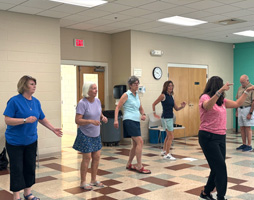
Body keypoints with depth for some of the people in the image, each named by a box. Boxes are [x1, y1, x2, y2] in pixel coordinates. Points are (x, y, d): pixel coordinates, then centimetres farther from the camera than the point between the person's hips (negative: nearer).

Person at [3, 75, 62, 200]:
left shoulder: (36, 102, 5)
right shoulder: (14, 101, -14)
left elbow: (42, 119, 15)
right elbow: (7, 120, -19)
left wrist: (53, 129, 10)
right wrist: (25, 120, -27)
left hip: (31, 141, 6)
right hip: (15, 142, -6)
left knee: (30, 167, 12)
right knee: (17, 169, 0)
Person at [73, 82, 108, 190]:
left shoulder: (97, 101, 4)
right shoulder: (82, 103, -18)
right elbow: (77, 120, -21)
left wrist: (103, 118, -5)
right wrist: (91, 121, -32)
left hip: (96, 134, 7)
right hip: (85, 135, -7)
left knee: (97, 157, 10)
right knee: (87, 158, -2)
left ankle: (93, 180, 25)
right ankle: (83, 182, 13)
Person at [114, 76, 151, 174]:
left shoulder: (137, 95, 17)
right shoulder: (126, 95, -4)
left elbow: (140, 108, 26)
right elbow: (117, 108, -6)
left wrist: (143, 114, 5)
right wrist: (116, 120, -17)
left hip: (136, 121, 8)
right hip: (129, 121, -8)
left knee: (135, 144, 11)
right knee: (140, 141, -15)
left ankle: (129, 164, 25)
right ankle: (139, 166, -9)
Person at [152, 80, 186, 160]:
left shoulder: (171, 96, 11)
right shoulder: (163, 95, -10)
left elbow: (176, 108, 11)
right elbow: (154, 104, -8)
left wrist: (182, 106, -8)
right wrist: (154, 113, -6)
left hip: (170, 118, 8)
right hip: (166, 118, -8)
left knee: (168, 136, 19)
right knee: (171, 136, -9)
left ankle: (164, 151, 33)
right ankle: (167, 154, -2)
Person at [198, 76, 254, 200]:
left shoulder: (221, 100, 15)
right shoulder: (205, 97, -10)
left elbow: (237, 104, 23)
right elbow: (208, 106, -34)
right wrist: (220, 91, -45)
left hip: (220, 137, 8)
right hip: (208, 137, -8)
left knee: (218, 168, 10)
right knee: (220, 167, -8)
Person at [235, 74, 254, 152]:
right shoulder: (240, 88, 12)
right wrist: (237, 111, 14)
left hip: (248, 109, -7)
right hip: (240, 109, 7)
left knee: (248, 128, -4)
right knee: (242, 128, 9)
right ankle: (244, 144, 18)